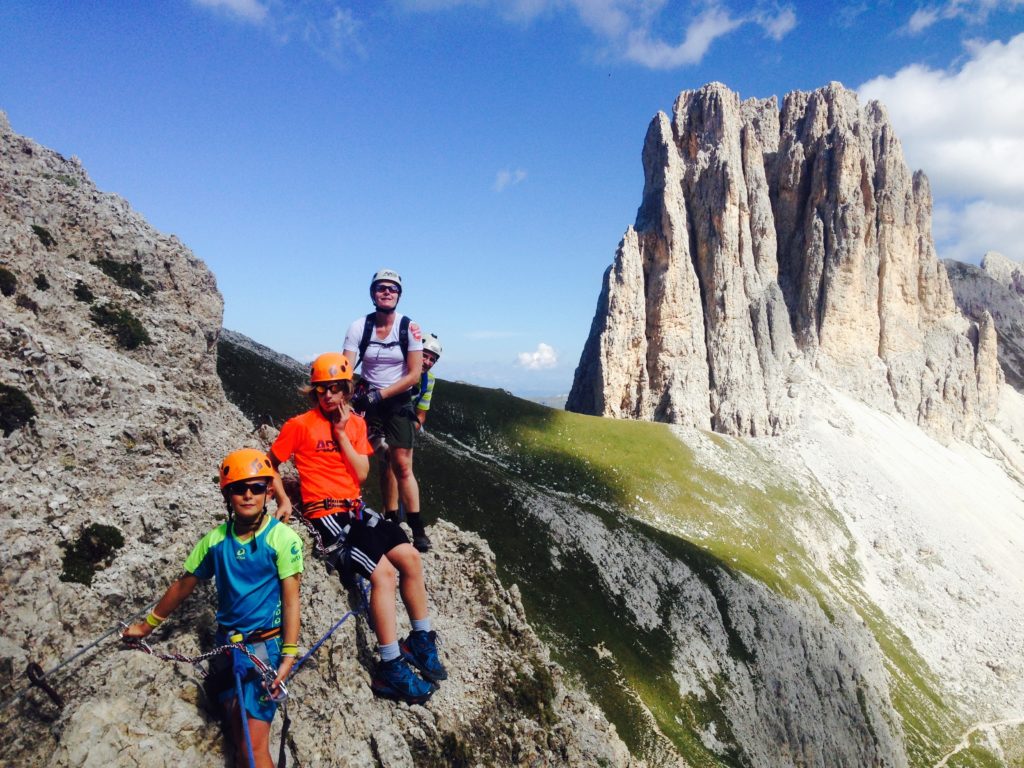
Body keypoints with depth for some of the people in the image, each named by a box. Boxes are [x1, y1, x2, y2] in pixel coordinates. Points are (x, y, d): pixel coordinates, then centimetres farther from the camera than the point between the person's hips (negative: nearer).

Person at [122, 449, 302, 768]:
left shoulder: (283, 538, -9)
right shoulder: (216, 539, 4)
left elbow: (291, 600, -11)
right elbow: (183, 585, 18)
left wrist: (289, 656, -18)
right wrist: (146, 626, 24)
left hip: (266, 644, -4)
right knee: (242, 742, 0)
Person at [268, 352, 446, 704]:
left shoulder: (355, 423, 10)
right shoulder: (300, 425, -4)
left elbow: (361, 473, 0)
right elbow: (269, 465, 5)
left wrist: (341, 434, -7)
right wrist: (283, 500, -6)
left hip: (356, 509, 6)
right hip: (325, 515, -6)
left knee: (410, 557, -8)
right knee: (384, 573, -22)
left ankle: (421, 640, 10)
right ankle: (390, 670, -15)